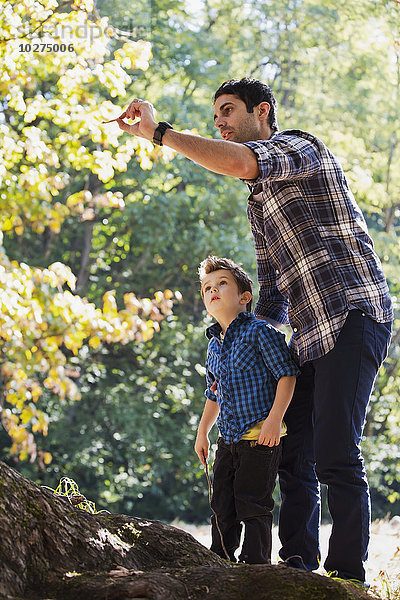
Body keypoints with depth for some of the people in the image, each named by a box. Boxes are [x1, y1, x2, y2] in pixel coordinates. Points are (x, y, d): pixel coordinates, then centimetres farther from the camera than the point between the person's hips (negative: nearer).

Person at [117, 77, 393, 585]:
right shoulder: (259, 201, 24)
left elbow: (241, 163, -27)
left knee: (335, 455, -15)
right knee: (292, 452, 7)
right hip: (309, 334, 10)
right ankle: (298, 568, 14)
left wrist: (158, 132, -21)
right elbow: (271, 289, 28)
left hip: (353, 317, -10)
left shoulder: (299, 145, -4)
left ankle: (348, 578, -13)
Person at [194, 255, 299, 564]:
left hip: (261, 435, -7)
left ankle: (256, 563, 3)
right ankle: (221, 559, 23)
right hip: (229, 438, 7)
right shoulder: (214, 345, 13)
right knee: (222, 503, 11)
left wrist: (274, 418, -21)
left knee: (252, 502, -6)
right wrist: (202, 431, 21)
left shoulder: (260, 332, -10)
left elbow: (287, 374, -14)